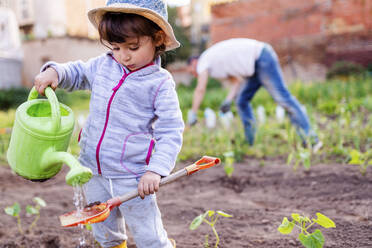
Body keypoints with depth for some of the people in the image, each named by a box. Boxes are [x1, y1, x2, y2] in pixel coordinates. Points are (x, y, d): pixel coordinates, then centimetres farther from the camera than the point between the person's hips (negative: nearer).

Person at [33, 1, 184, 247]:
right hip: (93, 170, 6)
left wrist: (155, 170, -25)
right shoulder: (103, 65, 2)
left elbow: (171, 132, -14)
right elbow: (78, 73, 21)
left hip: (132, 176, -5)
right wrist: (54, 71, -1)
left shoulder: (160, 84, -13)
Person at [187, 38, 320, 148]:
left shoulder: (203, 61, -1)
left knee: (282, 97, -16)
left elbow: (200, 90, -8)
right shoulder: (216, 59, 24)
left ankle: (308, 134, -18)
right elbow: (236, 80, 16)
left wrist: (192, 113, -3)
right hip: (256, 65, 10)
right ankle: (250, 142, 10)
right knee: (242, 102, 9)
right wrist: (229, 100, 4)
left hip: (262, 58, -10)